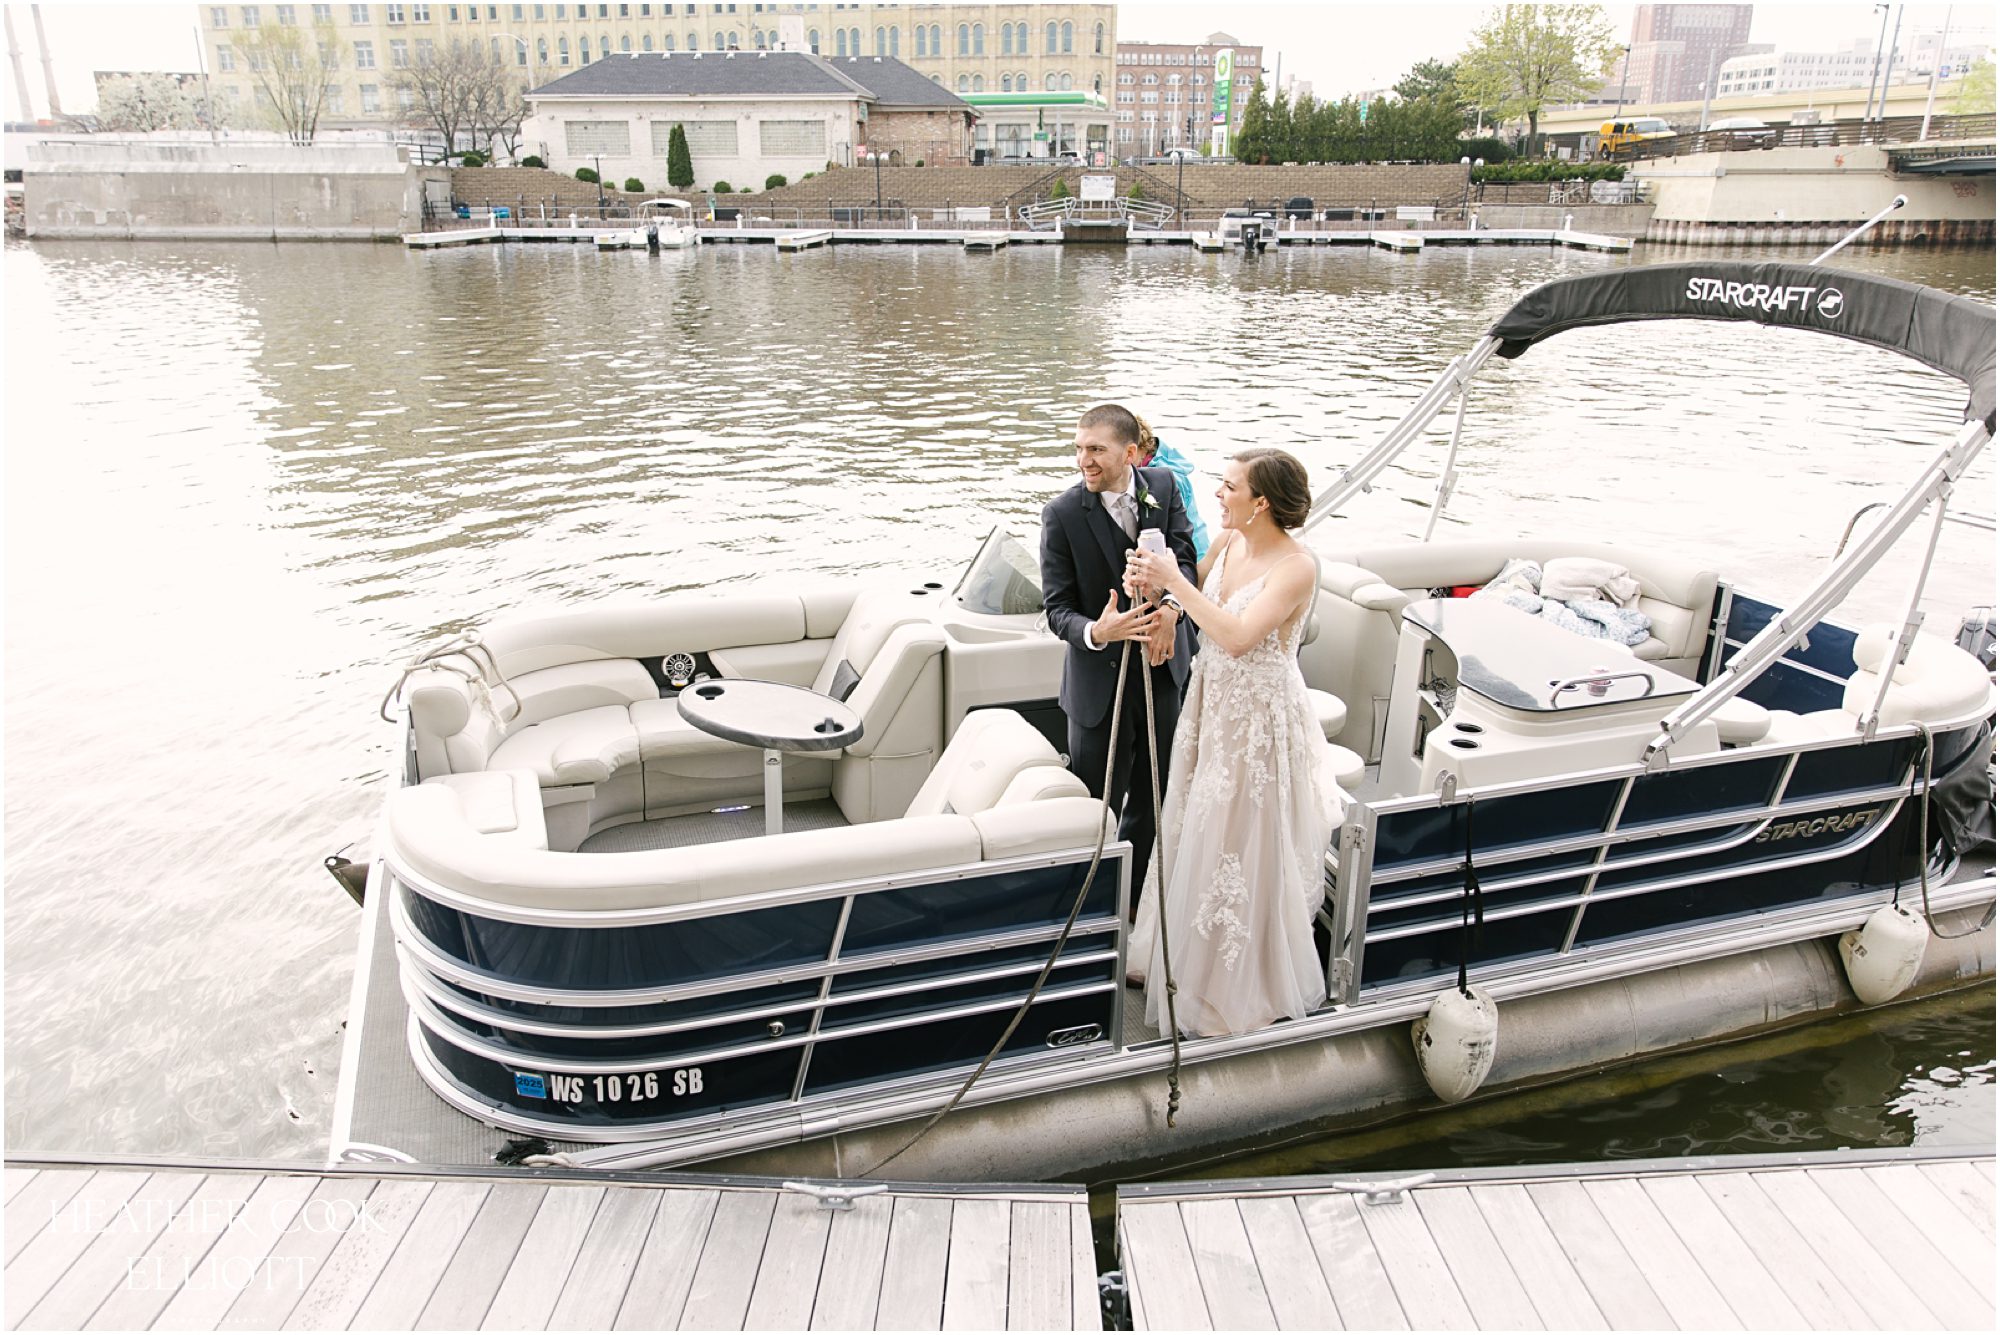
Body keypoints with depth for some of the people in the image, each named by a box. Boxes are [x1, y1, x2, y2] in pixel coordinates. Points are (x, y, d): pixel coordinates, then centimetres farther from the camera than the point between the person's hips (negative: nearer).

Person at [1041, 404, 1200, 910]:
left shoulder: (1163, 486, -5)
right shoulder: (1062, 514, -16)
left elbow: (1184, 557, -6)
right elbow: (1057, 607, -15)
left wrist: (1171, 609, -28)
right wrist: (1095, 632, -37)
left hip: (1161, 669, 4)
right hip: (1099, 681, -4)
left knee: (1151, 792, 20)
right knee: (1095, 805, 4)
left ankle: (1134, 888, 42)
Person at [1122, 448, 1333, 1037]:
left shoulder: (1296, 565, -23)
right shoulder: (1227, 540, -1)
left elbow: (1238, 636, -34)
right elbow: (1195, 592, 12)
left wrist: (1172, 581, -30)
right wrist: (1156, 582, -9)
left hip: (1259, 718, -8)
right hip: (1213, 703, 8)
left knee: (1246, 846, 6)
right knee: (1198, 831, 20)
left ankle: (1247, 981, 28)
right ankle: (1192, 956, 42)